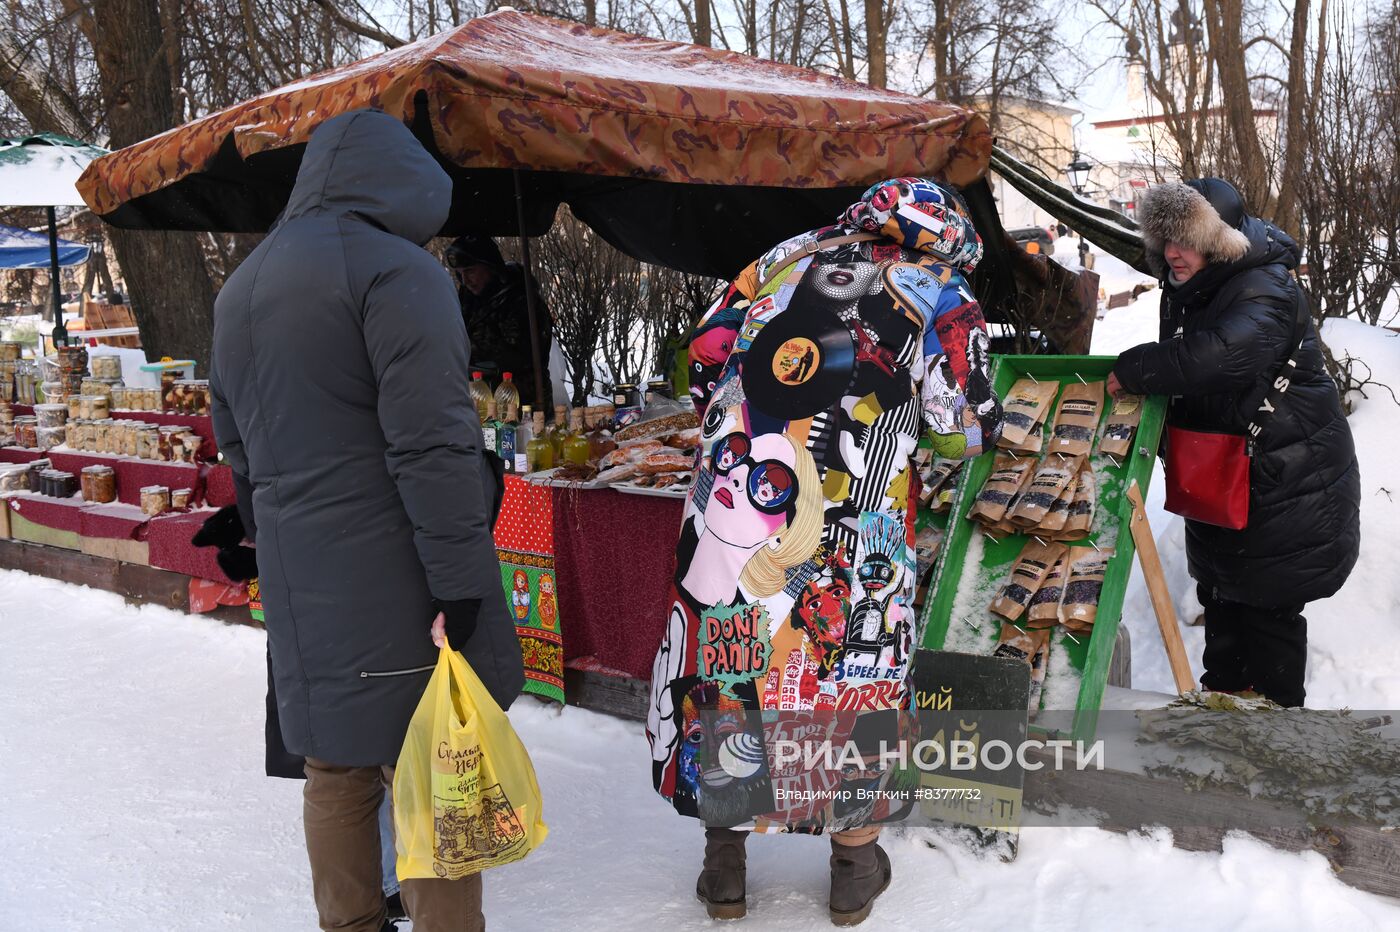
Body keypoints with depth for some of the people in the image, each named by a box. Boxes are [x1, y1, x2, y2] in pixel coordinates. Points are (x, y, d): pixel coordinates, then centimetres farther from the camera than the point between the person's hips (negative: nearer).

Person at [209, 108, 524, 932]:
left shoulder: (239, 290, 16)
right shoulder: (395, 270, -12)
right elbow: (433, 444, -19)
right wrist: (460, 580, -17)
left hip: (297, 588, 8)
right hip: (393, 584, -8)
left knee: (336, 773, 18)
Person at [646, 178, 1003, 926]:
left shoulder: (785, 258, 14)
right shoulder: (940, 297, 6)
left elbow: (704, 354, 17)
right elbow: (968, 434, 8)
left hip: (732, 505, 3)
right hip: (851, 532, -2)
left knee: (719, 666, 15)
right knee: (856, 669, 15)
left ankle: (723, 851, 29)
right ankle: (855, 853, 30)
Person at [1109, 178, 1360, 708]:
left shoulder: (1266, 292, -25)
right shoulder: (1187, 288, 3)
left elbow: (1216, 355, -43)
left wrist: (1132, 370, -32)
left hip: (1286, 479, -9)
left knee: (1268, 603, 1)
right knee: (1219, 587, 21)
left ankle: (1275, 707, 19)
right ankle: (1224, 690, 40)